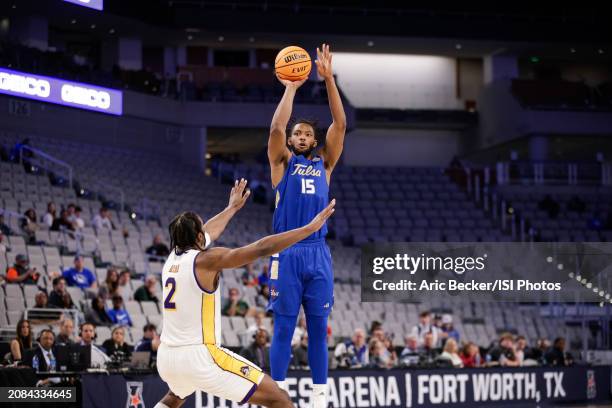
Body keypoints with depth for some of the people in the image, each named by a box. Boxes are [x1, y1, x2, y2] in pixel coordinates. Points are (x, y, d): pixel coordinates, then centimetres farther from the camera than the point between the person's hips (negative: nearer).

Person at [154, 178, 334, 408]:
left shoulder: (173, 257, 12)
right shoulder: (206, 260, -9)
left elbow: (208, 233, 33)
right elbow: (262, 248, -16)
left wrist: (232, 207, 49)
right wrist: (310, 228, -12)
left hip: (166, 356, 8)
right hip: (200, 356, -8)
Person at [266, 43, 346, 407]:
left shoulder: (324, 164, 15)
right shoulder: (282, 162, 9)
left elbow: (340, 125, 5)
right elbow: (277, 127, -8)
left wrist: (329, 80, -1)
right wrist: (291, 87, -5)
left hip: (318, 253, 3)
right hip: (287, 253, -3)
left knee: (319, 329, 5)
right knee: (284, 327, -1)